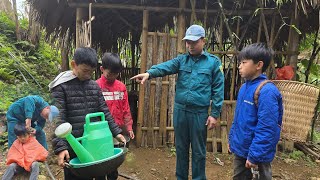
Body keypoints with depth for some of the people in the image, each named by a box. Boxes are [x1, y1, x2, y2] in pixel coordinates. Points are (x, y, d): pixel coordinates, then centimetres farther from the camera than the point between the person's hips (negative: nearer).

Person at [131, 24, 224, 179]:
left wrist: (214, 114, -6)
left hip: (199, 113, -3)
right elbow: (166, 66, -15)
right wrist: (149, 73, -35)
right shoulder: (181, 60, 5)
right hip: (180, 110, 3)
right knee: (181, 148, 16)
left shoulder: (213, 62, -2)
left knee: (198, 151, 10)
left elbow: (218, 90, -3)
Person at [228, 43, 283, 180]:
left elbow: (266, 129, -25)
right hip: (240, 148, 8)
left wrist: (254, 155, -22)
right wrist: (232, 138, 14)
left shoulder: (266, 91, -24)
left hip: (258, 152, -8)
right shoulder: (244, 87, 3)